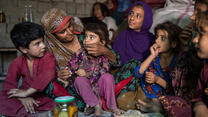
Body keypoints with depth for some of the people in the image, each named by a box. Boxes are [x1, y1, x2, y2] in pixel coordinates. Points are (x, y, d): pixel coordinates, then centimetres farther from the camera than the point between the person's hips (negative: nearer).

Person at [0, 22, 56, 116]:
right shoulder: (17, 63, 0)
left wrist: (27, 92, -26)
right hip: (27, 99, 2)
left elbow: (48, 75, -29)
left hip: (45, 97, -2)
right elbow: (9, 84, -4)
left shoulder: (48, 57, -11)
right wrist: (22, 98, -24)